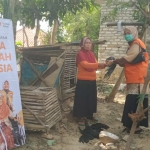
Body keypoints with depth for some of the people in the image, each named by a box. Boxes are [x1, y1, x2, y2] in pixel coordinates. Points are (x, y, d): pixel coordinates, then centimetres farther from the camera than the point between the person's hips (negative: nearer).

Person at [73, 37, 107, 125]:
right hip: (83, 81, -7)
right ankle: (80, 117, 8)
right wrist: (98, 64, -32)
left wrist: (103, 65, -10)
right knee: (82, 99, -1)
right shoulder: (80, 54, -10)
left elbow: (95, 65, 9)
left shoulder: (91, 54, 13)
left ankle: (89, 115, 27)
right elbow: (86, 65, -24)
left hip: (92, 80, 7)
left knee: (91, 98, 14)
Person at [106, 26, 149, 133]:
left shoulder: (137, 44, -10)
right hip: (134, 80, 10)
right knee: (132, 103, 11)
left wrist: (113, 62, -9)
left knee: (134, 103, -8)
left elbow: (127, 59, -20)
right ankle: (131, 125, 17)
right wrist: (118, 62, 3)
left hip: (137, 80, -10)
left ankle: (136, 127, -2)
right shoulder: (133, 45, 23)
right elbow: (128, 63, 19)